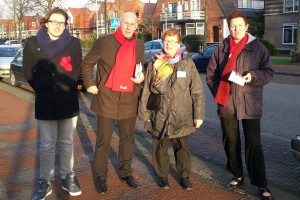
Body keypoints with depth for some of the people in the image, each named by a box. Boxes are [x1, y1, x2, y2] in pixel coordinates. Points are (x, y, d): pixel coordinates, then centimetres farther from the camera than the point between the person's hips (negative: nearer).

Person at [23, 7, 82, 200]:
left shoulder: (73, 43, -2)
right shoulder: (33, 43, -1)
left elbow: (77, 70, 7)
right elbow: (28, 71, 7)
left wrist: (67, 87, 5)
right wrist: (42, 89, 10)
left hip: (69, 102, 1)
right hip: (45, 103, 0)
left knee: (67, 143, 12)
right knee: (47, 146, 6)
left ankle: (68, 179, 25)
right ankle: (45, 183, 19)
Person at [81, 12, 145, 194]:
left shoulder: (140, 46, 8)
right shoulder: (104, 42, -6)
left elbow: (142, 68, 21)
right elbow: (87, 63, 3)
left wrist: (142, 77, -1)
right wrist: (90, 84, -4)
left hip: (129, 101, 4)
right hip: (107, 99, -4)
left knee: (128, 139, 13)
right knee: (103, 141, 3)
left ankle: (126, 173, 30)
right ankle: (101, 177, 17)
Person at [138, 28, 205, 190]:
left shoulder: (187, 64, 0)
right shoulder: (154, 65, 3)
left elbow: (197, 91, 0)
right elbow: (146, 92, 5)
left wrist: (198, 115, -2)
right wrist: (144, 114, 4)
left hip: (182, 117, -1)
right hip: (159, 117, 1)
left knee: (182, 148, 10)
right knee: (160, 148, 11)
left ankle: (184, 176, 29)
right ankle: (162, 175, 30)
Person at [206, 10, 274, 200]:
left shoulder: (258, 48, 0)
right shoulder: (221, 49, 6)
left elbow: (268, 72, 1)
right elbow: (211, 74, 10)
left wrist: (253, 76, -18)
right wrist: (218, 92, -2)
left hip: (250, 105, -3)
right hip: (227, 104, 3)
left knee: (254, 144, -4)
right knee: (231, 142, 13)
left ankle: (262, 184, 8)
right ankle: (237, 176, 32)